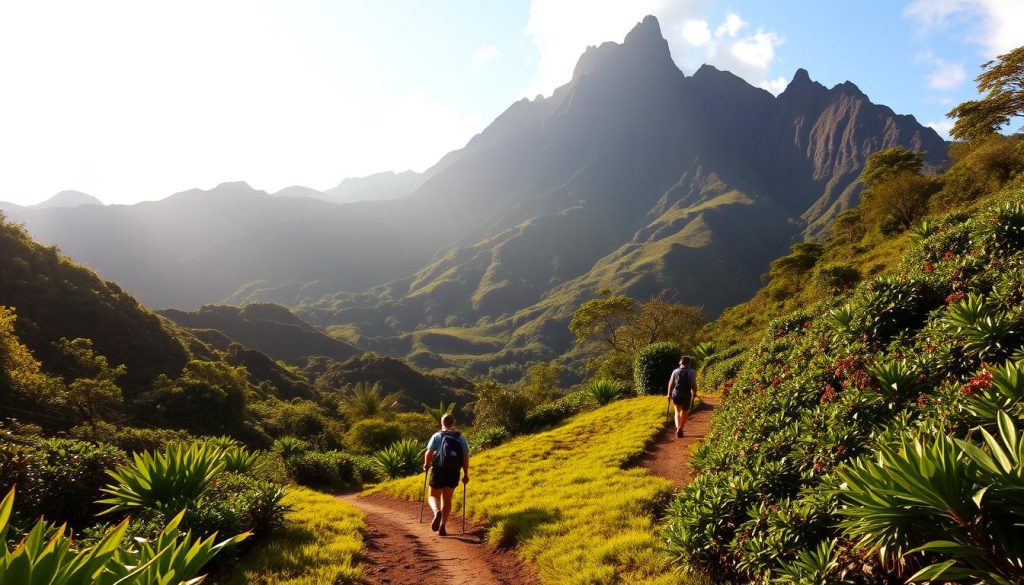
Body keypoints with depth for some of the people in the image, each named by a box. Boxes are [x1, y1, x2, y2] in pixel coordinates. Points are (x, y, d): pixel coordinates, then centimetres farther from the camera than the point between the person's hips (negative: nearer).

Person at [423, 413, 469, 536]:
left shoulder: (437, 436, 0)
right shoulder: (461, 437, 6)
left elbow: (429, 453, -11)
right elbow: (466, 457, 0)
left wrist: (426, 464, 7)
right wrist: (466, 474, 6)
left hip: (438, 471, -2)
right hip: (454, 472, 2)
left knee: (434, 496, 11)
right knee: (447, 499, 13)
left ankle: (437, 512, -21)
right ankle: (442, 527, 9)